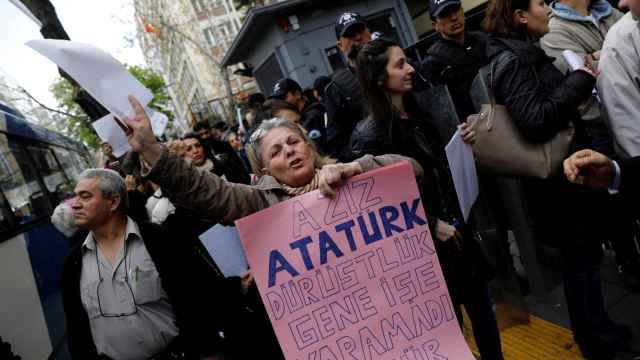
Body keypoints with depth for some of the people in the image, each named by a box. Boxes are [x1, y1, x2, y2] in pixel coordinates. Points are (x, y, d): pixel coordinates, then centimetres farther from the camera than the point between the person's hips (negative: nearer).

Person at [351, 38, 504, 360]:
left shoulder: (417, 111, 4)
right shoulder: (369, 135, -18)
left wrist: (461, 143, -5)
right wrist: (430, 226, -17)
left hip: (458, 225, 7)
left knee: (480, 302, 19)